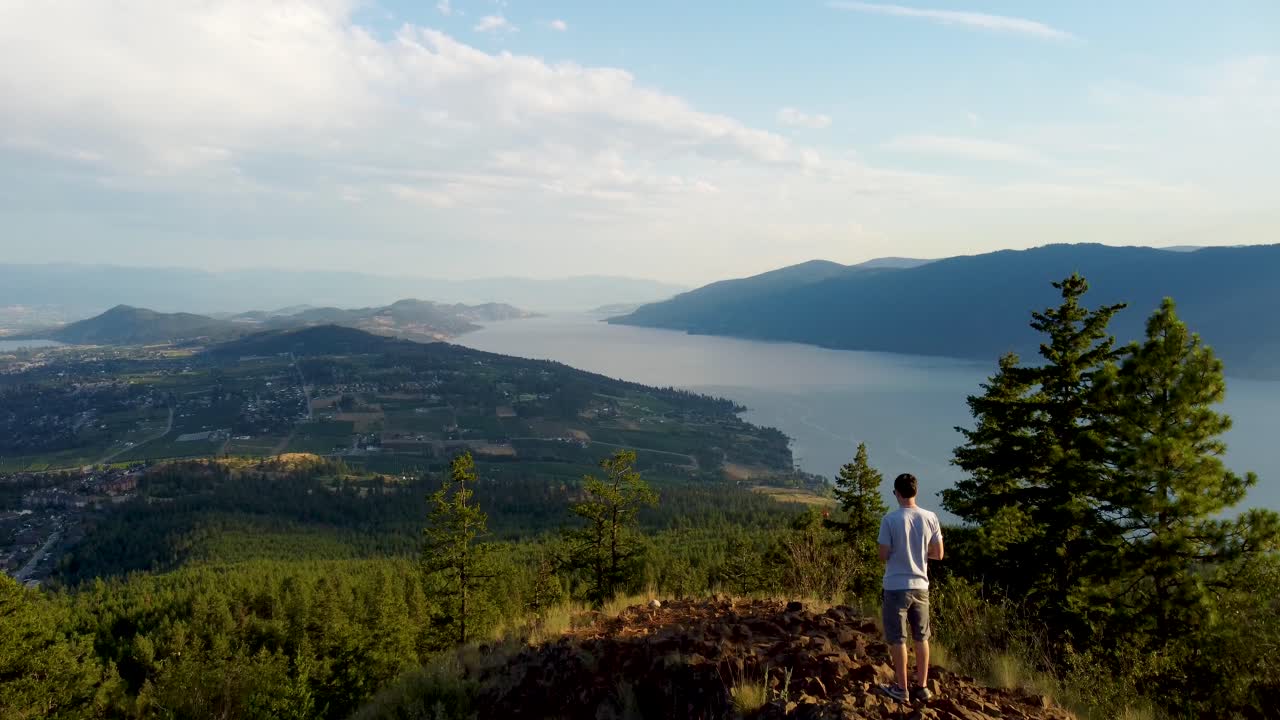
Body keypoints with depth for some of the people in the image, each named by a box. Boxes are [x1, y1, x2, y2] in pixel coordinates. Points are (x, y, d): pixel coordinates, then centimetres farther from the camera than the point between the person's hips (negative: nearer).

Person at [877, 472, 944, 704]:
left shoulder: (890, 519, -14)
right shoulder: (930, 518, -2)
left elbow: (883, 556, -11)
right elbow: (938, 554, 3)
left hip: (896, 587, -4)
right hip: (920, 586, 4)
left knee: (897, 639, 6)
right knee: (921, 637, 15)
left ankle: (901, 688, 13)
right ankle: (922, 687, 22)